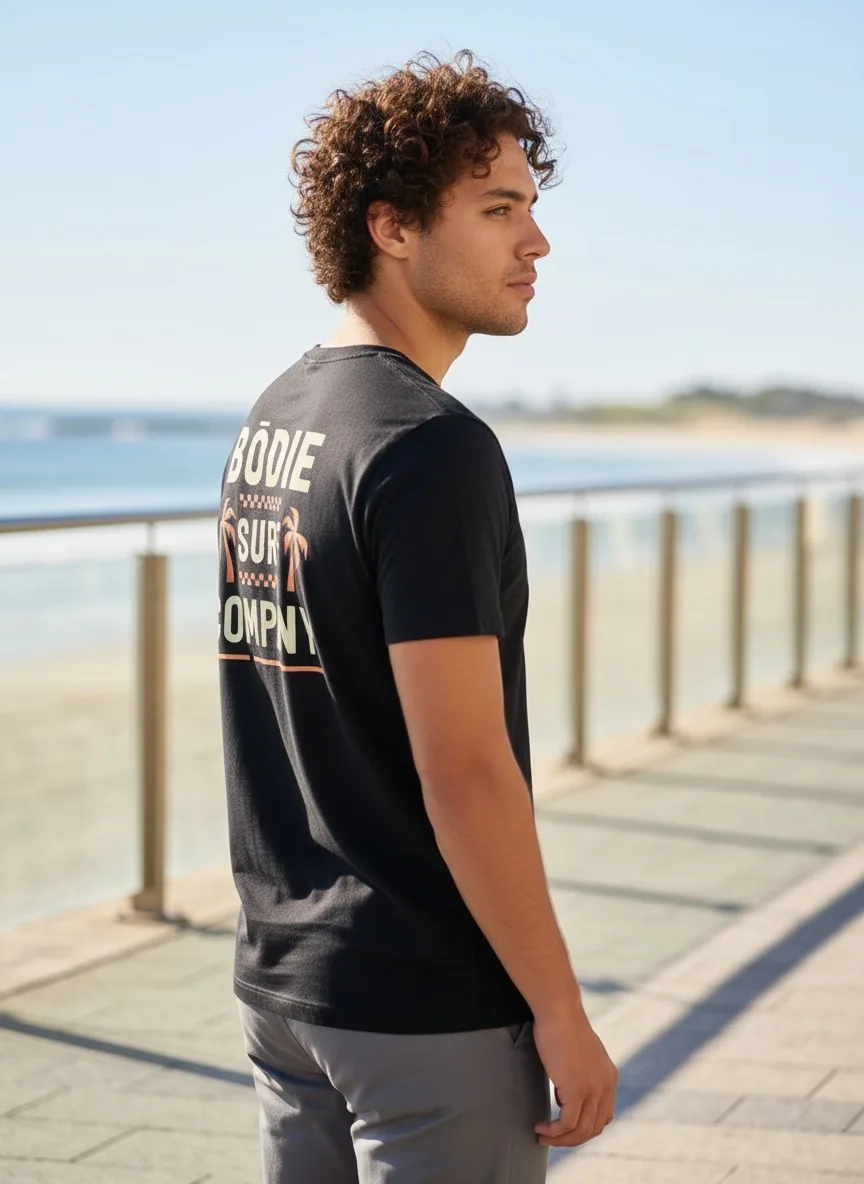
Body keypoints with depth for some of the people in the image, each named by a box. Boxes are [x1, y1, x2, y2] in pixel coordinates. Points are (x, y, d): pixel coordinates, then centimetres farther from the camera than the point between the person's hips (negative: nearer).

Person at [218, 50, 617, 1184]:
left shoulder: (269, 422, 8)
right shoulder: (432, 449, -19)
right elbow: (463, 773, -22)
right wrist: (561, 1012, -15)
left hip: (280, 978, 9)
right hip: (430, 1003, -9)